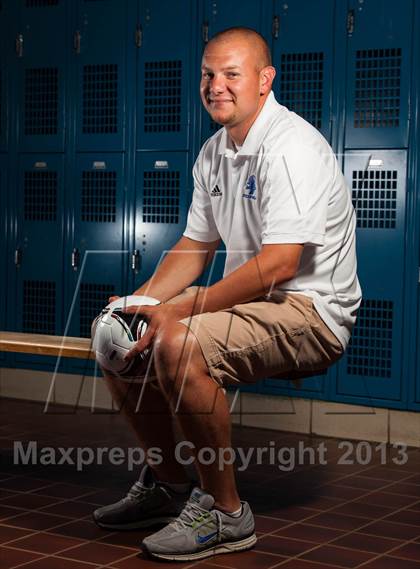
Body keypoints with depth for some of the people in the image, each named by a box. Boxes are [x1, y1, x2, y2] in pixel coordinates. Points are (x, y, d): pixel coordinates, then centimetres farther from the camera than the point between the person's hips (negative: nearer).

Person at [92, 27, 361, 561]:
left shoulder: (290, 146, -18)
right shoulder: (214, 153, 11)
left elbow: (279, 263, -27)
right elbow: (195, 246, 17)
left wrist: (179, 311, -26)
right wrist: (140, 301, 0)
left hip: (309, 311, -10)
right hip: (249, 299, 10)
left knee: (179, 346, -32)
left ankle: (225, 512, -15)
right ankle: (168, 482, 21)